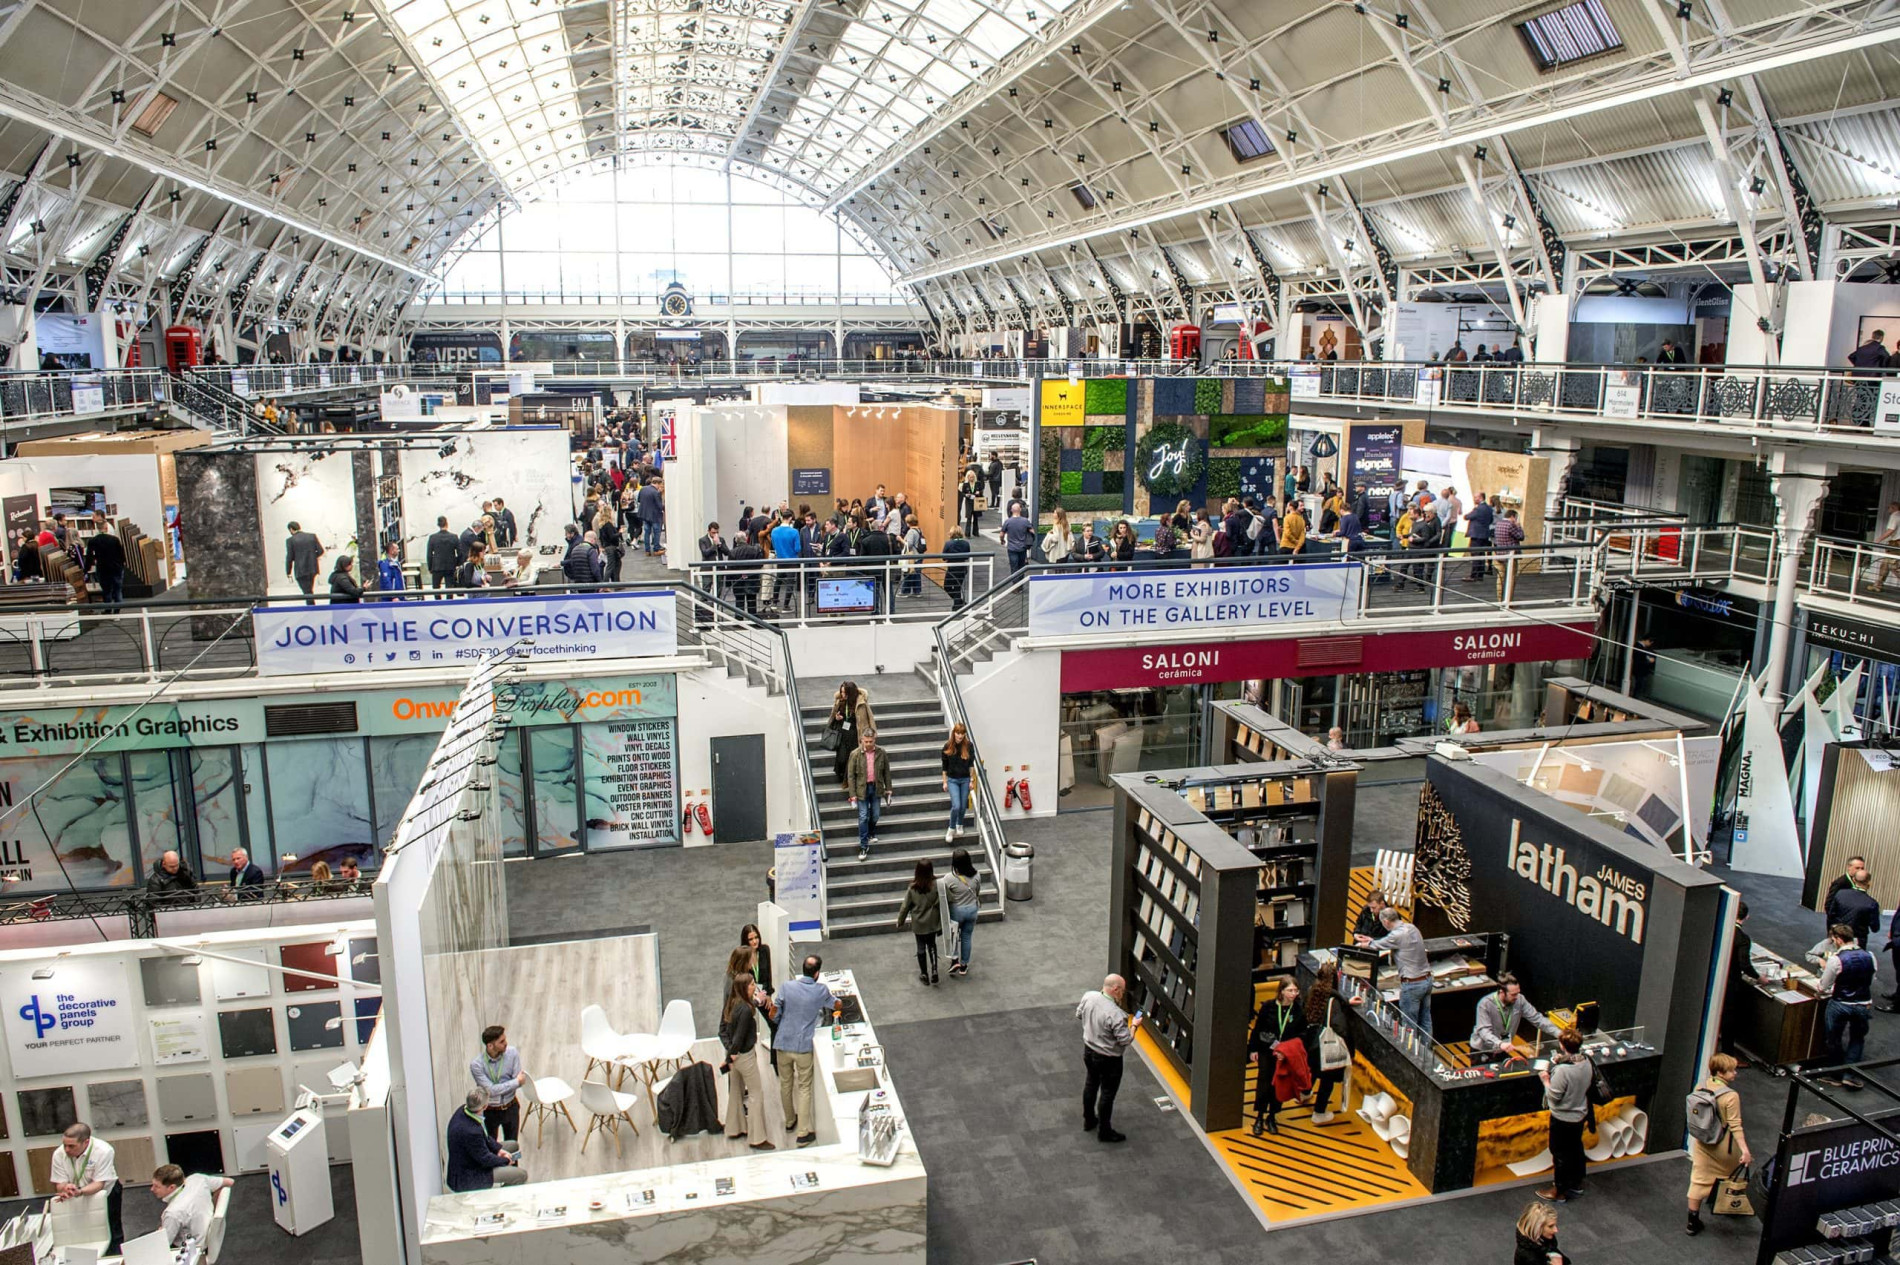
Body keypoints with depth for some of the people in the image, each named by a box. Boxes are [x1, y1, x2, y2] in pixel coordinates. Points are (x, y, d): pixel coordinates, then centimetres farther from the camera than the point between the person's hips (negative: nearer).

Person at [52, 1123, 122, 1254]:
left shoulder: (103, 1151, -29)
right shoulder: (59, 1154, -19)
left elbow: (99, 1184, -28)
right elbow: (59, 1185, -14)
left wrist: (79, 1192, -46)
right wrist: (66, 1189, -38)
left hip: (105, 1191, -2)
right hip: (77, 1199, 3)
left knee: (113, 1234, 4)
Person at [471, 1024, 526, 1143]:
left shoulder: (512, 1053, -16)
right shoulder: (476, 1064, -23)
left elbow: (520, 1080, -15)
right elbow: (491, 1090, -24)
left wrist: (498, 1090, -23)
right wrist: (516, 1082, -21)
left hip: (511, 1108, 2)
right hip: (490, 1111, -2)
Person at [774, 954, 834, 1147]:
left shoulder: (786, 986, -10)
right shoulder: (821, 991, -11)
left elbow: (776, 1014, -2)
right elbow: (833, 1005, 9)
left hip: (783, 1044, 2)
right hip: (804, 1047, -2)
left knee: (786, 1084, 20)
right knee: (804, 1088, 8)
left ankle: (789, 1122, 38)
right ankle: (803, 1133, 9)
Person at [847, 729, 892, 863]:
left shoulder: (882, 753, -6)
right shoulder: (855, 754, -11)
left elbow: (886, 772, 4)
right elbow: (850, 775, -7)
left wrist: (888, 789, 5)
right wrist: (853, 795, -10)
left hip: (876, 788, 2)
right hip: (862, 789, -2)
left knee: (875, 815, 14)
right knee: (863, 817, -3)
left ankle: (871, 833, 43)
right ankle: (864, 846, 4)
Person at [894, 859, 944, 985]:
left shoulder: (912, 888, -17)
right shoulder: (936, 885, -18)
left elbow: (905, 906, -8)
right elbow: (942, 906, -12)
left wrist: (900, 922, 7)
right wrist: (942, 924, 1)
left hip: (918, 924, -1)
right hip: (933, 923, 1)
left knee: (921, 948, 17)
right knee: (932, 945, 22)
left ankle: (924, 974, 28)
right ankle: (934, 971, 12)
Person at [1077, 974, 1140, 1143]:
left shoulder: (1088, 996, -14)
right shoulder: (1115, 1014, -34)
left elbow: (1079, 1014, 5)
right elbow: (1126, 1040, -25)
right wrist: (1134, 1025, -8)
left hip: (1088, 1050, 7)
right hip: (1108, 1059, -7)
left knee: (1090, 1085, 26)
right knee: (1107, 1094, 13)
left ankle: (1088, 1120, 46)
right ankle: (1104, 1132, 29)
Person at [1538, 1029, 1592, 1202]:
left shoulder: (1562, 1070, -34)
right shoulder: (1586, 1063, -11)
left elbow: (1553, 1097, -24)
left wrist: (1546, 1080, -9)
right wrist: (1559, 1064, 0)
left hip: (1563, 1118, -7)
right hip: (1580, 1114, 7)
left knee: (1560, 1154, 10)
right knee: (1576, 1148, 26)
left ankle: (1559, 1192, 25)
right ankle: (1577, 1183, 44)